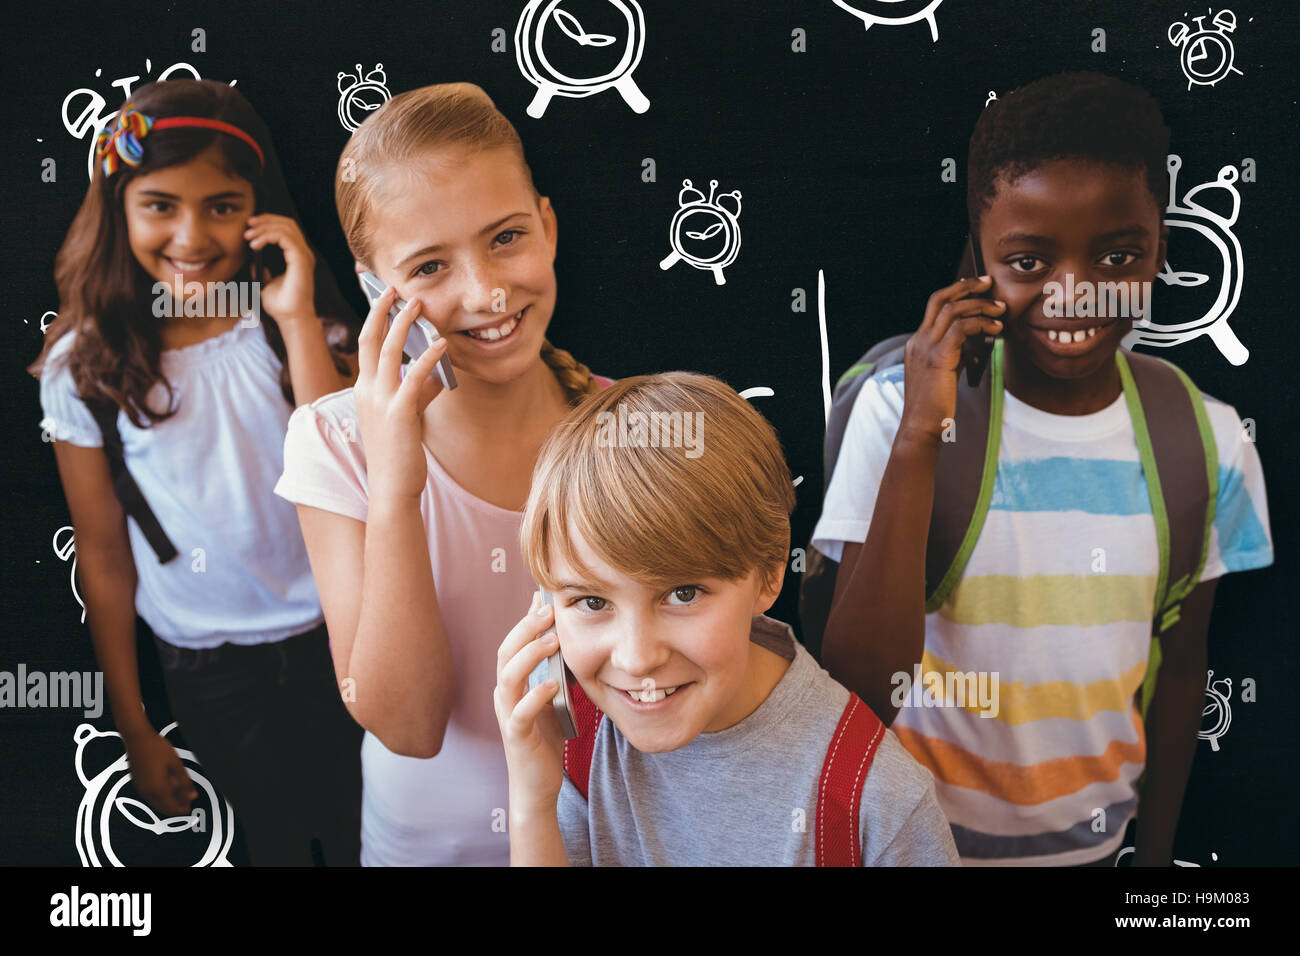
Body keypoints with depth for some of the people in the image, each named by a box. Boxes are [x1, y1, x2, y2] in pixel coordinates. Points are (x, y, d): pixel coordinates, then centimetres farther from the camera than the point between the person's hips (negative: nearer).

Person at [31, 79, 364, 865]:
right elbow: (103, 556, -2)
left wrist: (298, 320, -26)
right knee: (273, 841, 19)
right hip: (208, 668, 0)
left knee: (363, 836, 16)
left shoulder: (296, 324, -9)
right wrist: (135, 730, 4)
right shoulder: (84, 369, -9)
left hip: (334, 634, 0)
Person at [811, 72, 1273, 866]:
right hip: (923, 831, -2)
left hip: (1094, 836, 3)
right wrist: (919, 440, -32)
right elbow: (862, 691, -27)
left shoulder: (1206, 440, -11)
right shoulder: (897, 410, -20)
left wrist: (1158, 847, 10)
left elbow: (1179, 664, 2)